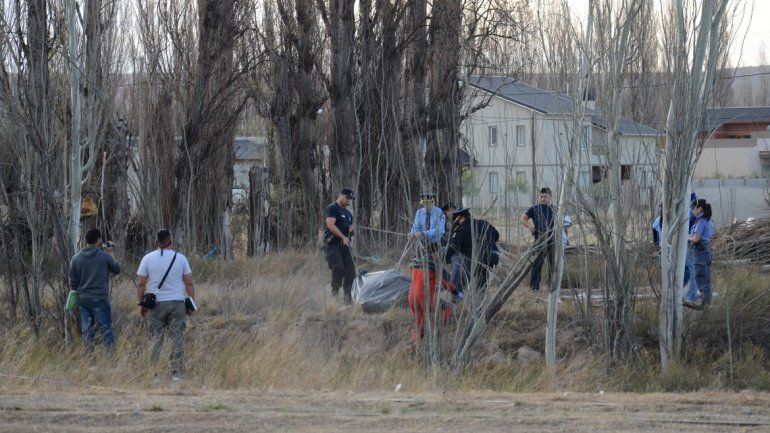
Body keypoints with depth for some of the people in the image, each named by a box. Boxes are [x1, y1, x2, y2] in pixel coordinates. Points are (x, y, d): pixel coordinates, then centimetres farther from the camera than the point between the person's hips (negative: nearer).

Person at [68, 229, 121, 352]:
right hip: (100, 300, -4)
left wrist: (75, 300, 17)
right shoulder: (105, 256, -7)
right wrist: (111, 253, 21)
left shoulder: (76, 258, 3)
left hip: (83, 300, 4)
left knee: (87, 333, 7)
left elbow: (73, 282, 7)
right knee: (107, 332, 0)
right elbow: (117, 270, 10)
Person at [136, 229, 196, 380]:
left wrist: (141, 304, 8)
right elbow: (189, 284, 3)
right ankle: (178, 373, 0)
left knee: (155, 339, 4)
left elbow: (141, 284, 0)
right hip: (177, 303, 0)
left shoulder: (147, 259, 1)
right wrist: (191, 304, 10)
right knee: (177, 339, 2)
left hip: (156, 305, 0)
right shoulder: (181, 258, 2)